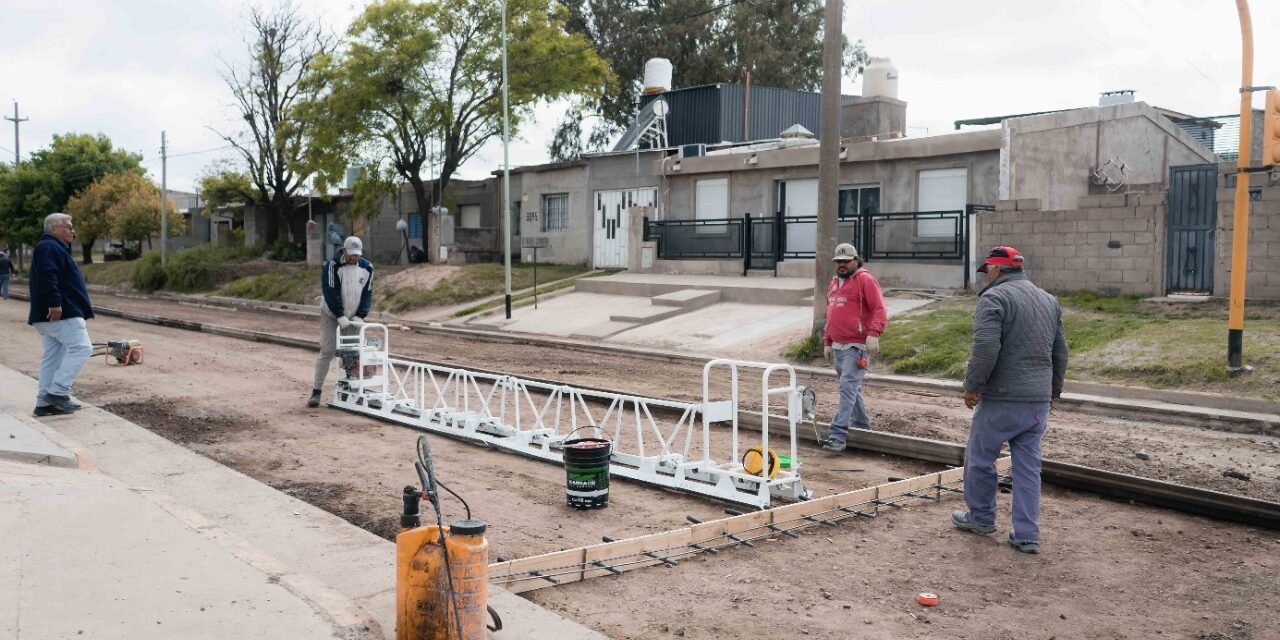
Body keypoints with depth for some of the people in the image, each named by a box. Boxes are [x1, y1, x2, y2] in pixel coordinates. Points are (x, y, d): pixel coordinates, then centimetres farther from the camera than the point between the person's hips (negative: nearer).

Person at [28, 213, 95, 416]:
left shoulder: (54, 248, 23)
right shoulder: (49, 248, -11)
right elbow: (46, 277, -25)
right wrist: (55, 303, -30)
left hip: (51, 314, 11)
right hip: (61, 313, -11)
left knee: (53, 357, 10)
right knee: (81, 348, -12)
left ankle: (45, 402, 12)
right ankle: (58, 392, -14)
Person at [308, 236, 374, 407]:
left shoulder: (367, 268, -2)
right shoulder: (332, 266, -15)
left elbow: (367, 293, 0)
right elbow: (330, 293, -19)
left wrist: (360, 316, -11)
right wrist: (340, 316, -23)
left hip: (354, 317, 4)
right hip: (332, 315, -4)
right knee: (327, 351, -8)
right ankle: (316, 391, -4)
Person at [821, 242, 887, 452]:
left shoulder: (865, 280, -7)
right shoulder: (834, 283, 19)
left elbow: (879, 310, -15)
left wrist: (874, 334, -28)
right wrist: (827, 342, 22)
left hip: (857, 346, -8)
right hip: (838, 346, 9)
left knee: (848, 387, -13)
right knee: (851, 388, 16)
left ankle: (837, 436, -17)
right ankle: (862, 426, 30)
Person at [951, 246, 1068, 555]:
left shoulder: (994, 298, -10)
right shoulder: (1049, 300, 15)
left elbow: (986, 348, -21)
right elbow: (1060, 352, 19)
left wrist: (972, 385, -11)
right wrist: (1053, 390, 27)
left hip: (1002, 400, -7)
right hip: (1039, 401, 7)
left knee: (980, 458, 11)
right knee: (1028, 467, 10)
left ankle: (980, 517, 25)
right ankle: (1027, 535, 10)